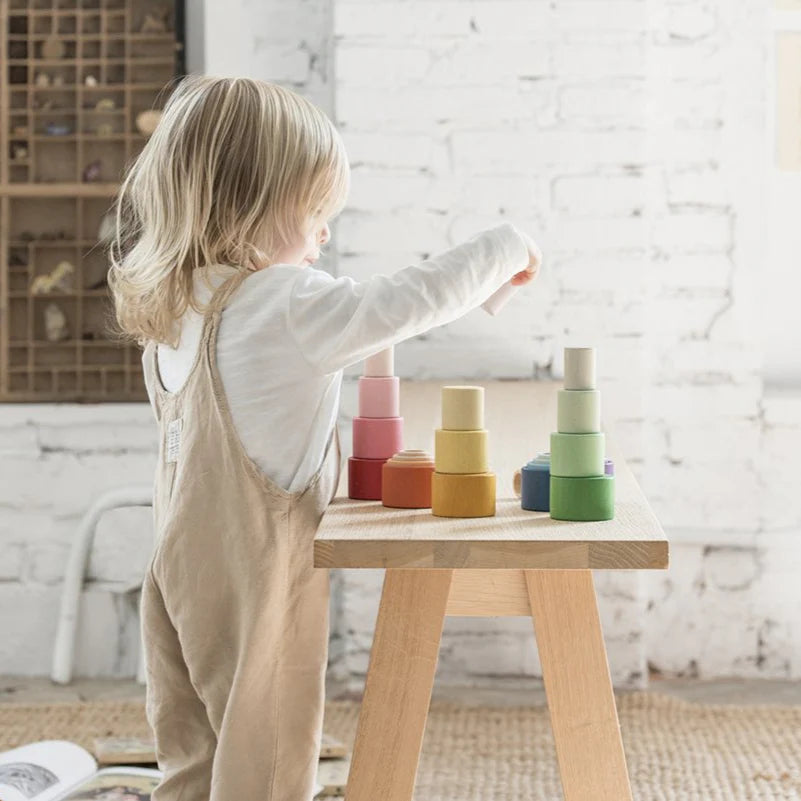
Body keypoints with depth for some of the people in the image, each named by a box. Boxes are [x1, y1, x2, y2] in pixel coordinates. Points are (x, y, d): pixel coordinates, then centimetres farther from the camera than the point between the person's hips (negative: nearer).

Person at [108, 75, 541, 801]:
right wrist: (505, 247, -7)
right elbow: (410, 301, -22)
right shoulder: (283, 306, -21)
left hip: (184, 570, 8)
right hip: (255, 578, -8)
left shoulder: (173, 306, 6)